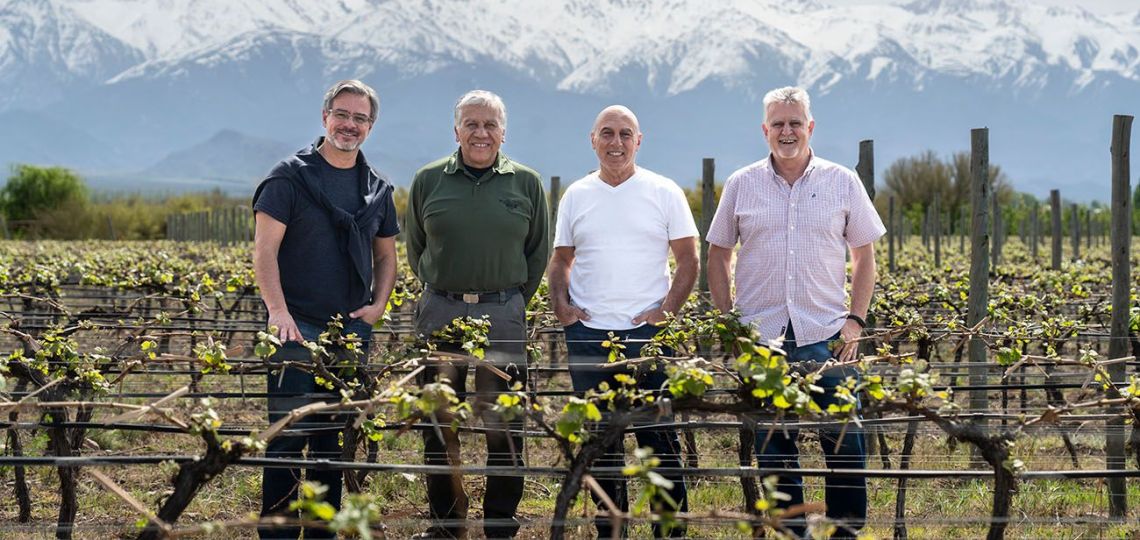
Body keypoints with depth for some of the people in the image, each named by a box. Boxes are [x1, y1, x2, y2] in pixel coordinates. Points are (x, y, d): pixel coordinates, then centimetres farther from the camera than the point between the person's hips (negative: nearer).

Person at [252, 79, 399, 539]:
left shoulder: (377, 189, 13)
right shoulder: (290, 177, -3)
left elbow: (386, 256, 22)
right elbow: (264, 250, -9)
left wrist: (378, 305, 4)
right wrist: (278, 310, -21)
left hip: (353, 330, 5)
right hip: (298, 328, -5)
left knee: (335, 440, 10)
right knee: (289, 434, -6)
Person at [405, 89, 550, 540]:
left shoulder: (526, 183, 3)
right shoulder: (428, 181, 4)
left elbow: (538, 253, 11)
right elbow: (416, 249, 14)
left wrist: (510, 301, 7)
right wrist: (443, 293, 9)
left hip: (503, 313, -1)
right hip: (440, 312, 1)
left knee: (503, 425, 1)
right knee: (439, 423, 6)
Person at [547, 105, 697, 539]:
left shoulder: (664, 193, 2)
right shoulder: (576, 196, 9)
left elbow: (688, 261, 3)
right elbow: (560, 261, 16)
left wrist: (667, 310, -9)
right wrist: (561, 307, 1)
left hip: (647, 332, -3)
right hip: (588, 333, 3)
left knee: (660, 438, -2)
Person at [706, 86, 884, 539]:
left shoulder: (843, 183, 5)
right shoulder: (741, 186, 6)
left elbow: (865, 254, 9)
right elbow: (717, 256, 11)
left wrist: (855, 319, 0)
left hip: (825, 335, -1)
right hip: (760, 336, 1)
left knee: (844, 441, -2)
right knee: (772, 447, 6)